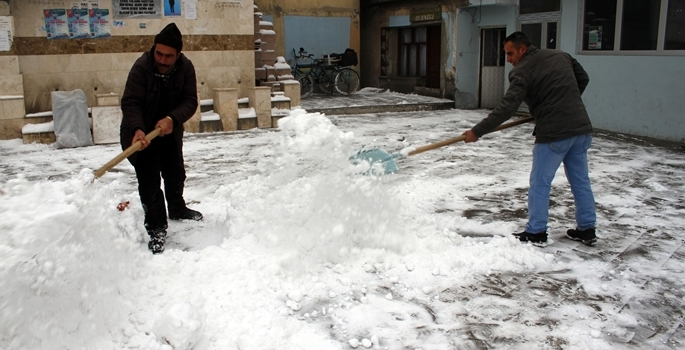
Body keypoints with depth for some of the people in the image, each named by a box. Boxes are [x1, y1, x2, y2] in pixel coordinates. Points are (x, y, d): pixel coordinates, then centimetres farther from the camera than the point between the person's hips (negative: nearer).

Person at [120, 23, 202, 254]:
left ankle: (177, 209, 46)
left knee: (176, 174, 21)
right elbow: (130, 103, -28)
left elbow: (190, 101, -18)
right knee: (149, 181, -7)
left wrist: (172, 119, -36)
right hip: (142, 133, -5)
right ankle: (156, 229, 5)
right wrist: (137, 129, -45)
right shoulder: (141, 67, -26)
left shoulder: (186, 68, -15)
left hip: (169, 131, 5)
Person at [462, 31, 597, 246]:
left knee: (540, 183, 5)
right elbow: (583, 79, 19)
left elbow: (506, 108, -17)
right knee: (580, 180, 16)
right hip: (582, 128, 7)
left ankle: (536, 232, 12)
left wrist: (477, 131, -15)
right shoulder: (561, 56, 11)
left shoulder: (522, 72, -10)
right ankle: (587, 229, 25)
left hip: (554, 134, -7)